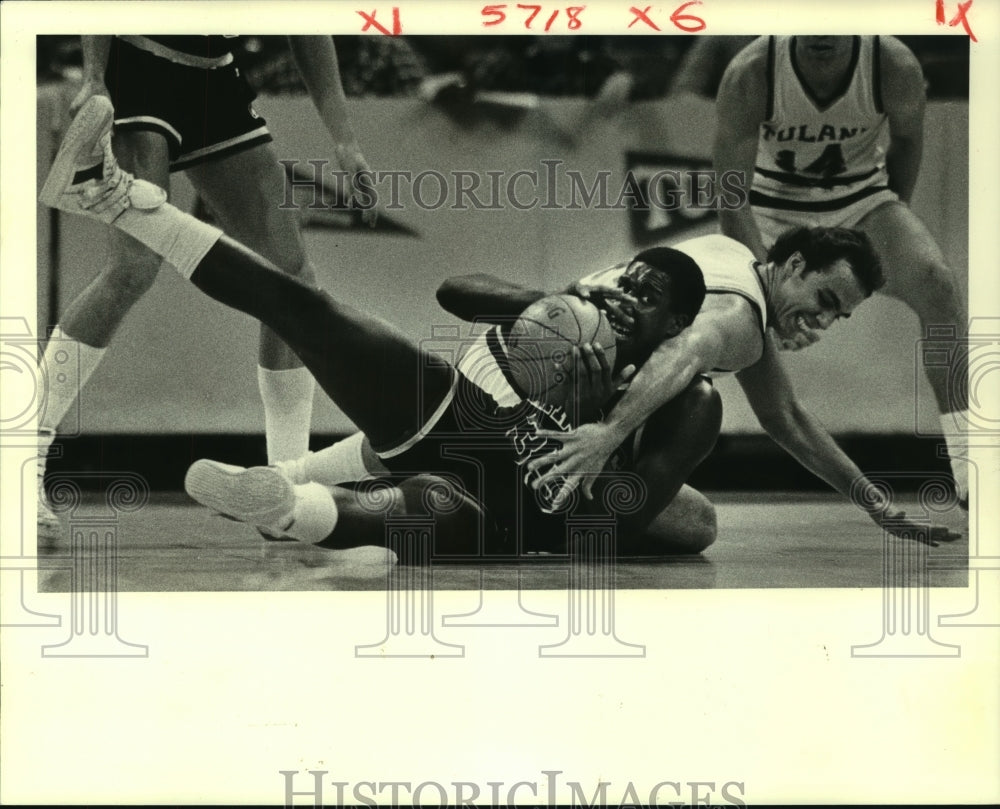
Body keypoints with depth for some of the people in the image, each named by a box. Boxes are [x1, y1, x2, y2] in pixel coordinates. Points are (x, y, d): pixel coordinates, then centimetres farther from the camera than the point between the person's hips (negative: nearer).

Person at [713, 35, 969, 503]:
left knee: (936, 284, -25)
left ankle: (968, 472, -20)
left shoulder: (896, 68, -24)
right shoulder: (750, 74, -28)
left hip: (861, 200, 1)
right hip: (771, 207, 0)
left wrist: (892, 221, 3)